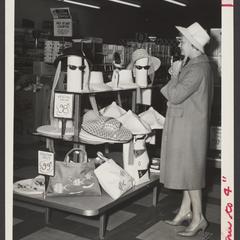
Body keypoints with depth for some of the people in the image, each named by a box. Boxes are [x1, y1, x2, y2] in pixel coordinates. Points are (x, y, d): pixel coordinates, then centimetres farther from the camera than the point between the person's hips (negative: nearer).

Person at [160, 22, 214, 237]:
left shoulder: (197, 69, -23)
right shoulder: (198, 63, 11)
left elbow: (175, 96, -23)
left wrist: (174, 76, -11)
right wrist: (177, 75, 3)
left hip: (189, 125, -10)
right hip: (184, 123, 10)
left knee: (189, 170, -1)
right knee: (187, 167, 16)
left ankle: (198, 217, 11)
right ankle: (186, 210, 28)